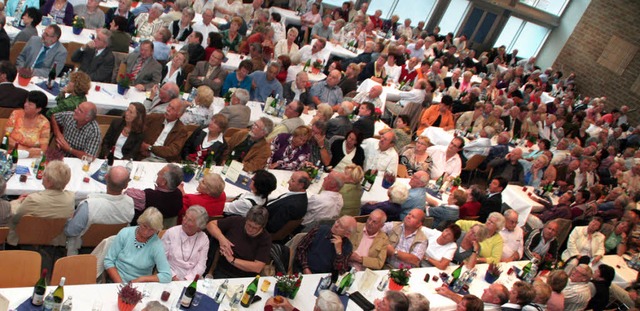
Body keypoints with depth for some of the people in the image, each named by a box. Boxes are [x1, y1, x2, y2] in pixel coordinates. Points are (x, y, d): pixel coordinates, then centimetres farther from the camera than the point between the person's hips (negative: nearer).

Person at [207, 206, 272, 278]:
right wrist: (221, 238, -12)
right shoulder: (236, 221, -3)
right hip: (222, 273, 1)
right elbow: (211, 224, 6)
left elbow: (257, 268, -15)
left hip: (246, 278, -1)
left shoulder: (265, 239, -9)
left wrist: (232, 260, -15)